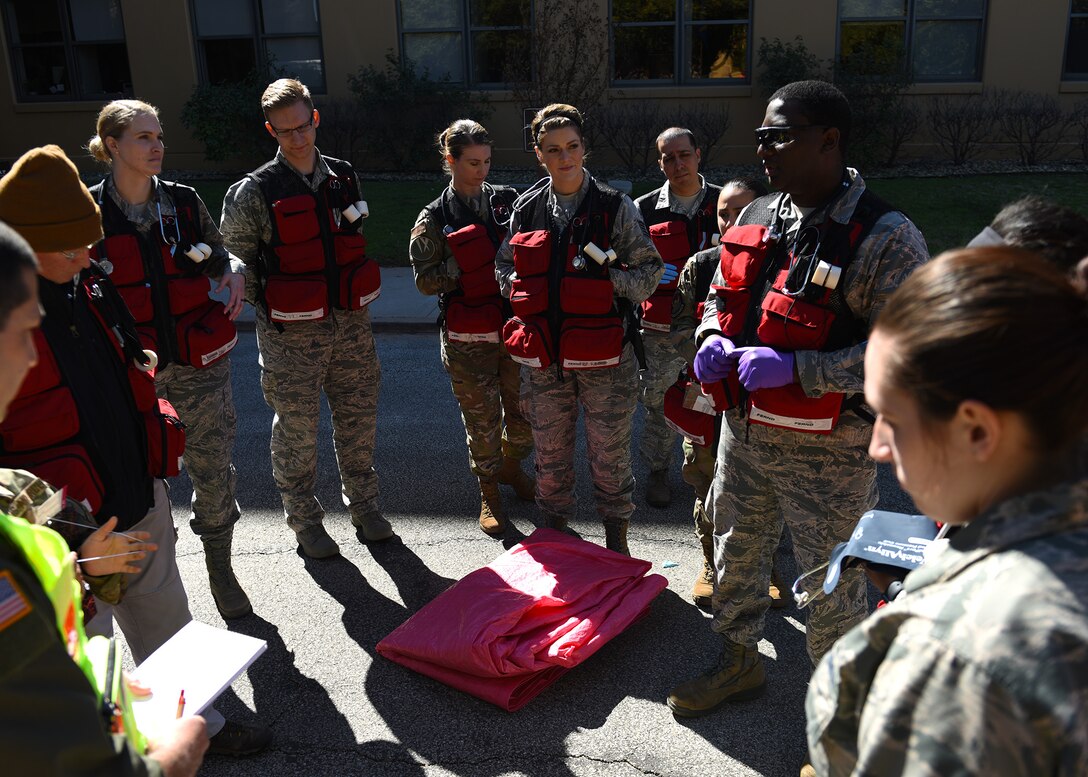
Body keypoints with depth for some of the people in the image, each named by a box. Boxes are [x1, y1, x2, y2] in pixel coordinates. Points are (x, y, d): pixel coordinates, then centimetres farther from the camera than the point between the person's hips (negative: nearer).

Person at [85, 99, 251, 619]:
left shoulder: (183, 202, 4)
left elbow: (218, 259, 16)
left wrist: (234, 274, -7)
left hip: (199, 361, 2)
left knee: (213, 467, 7)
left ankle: (220, 568, 27)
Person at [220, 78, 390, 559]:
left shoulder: (343, 177, 6)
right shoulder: (254, 193, -10)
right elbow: (234, 258, -1)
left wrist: (353, 299, 15)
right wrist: (270, 303, -2)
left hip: (350, 322, 5)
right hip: (291, 334, -4)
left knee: (358, 416, 13)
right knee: (296, 428, 5)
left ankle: (363, 505, 32)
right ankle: (304, 520, 23)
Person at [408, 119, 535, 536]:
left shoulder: (508, 201, 4)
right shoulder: (434, 219, -2)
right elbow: (425, 279, -6)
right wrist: (465, 266, -16)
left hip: (515, 325, 3)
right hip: (468, 338, -3)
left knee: (525, 408, 12)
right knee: (482, 416, 6)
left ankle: (511, 467, 42)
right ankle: (489, 493, 26)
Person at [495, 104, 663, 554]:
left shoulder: (615, 208, -5)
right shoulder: (526, 208, 5)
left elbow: (650, 272, -3)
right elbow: (504, 267, 16)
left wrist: (604, 278, -19)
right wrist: (526, 291, -4)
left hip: (604, 358, -3)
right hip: (544, 356, 3)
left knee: (609, 456, 6)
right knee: (550, 454, 16)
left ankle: (616, 540, 26)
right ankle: (555, 530, 37)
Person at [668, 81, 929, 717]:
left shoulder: (885, 237, -18)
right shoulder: (757, 217, 5)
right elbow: (722, 295, 19)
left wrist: (796, 369, -28)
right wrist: (713, 339, -3)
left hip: (828, 450, -7)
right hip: (745, 428, 7)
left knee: (832, 583, 9)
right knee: (737, 553, 22)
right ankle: (740, 665, 46)